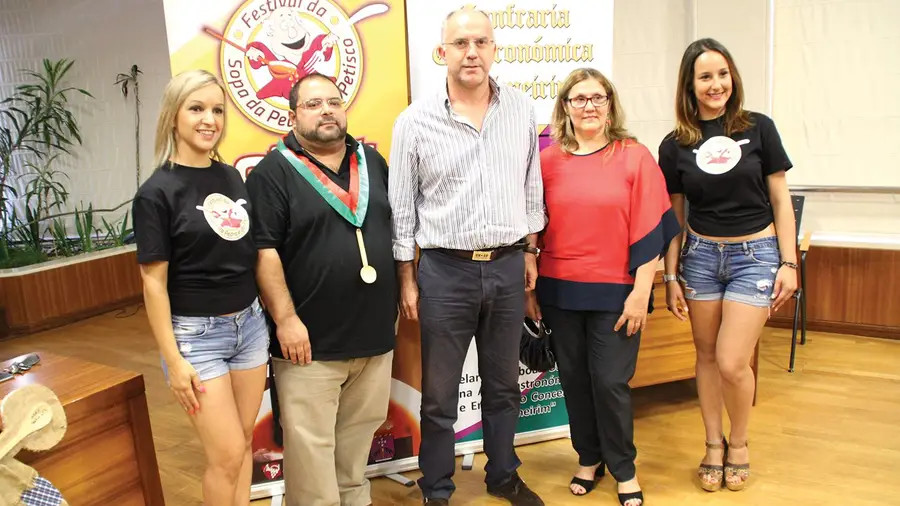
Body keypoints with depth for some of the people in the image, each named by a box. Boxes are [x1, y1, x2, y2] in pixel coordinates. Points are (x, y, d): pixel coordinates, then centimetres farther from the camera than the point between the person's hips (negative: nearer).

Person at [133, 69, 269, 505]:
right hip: (196, 333, -5)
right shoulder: (157, 192, -11)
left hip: (249, 323, 5)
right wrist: (173, 360, -13)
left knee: (244, 442, 14)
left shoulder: (232, 177, 5)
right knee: (226, 455, 0)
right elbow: (154, 282, -11)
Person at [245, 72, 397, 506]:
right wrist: (285, 319, -16)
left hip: (375, 332, 5)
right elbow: (264, 250, -12)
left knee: (360, 433, 18)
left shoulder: (372, 161, 11)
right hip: (311, 338, -5)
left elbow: (395, 227, 17)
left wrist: (404, 287, 13)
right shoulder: (274, 171, -6)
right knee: (311, 444, 3)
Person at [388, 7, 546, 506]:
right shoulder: (415, 121, -6)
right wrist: (406, 279, -3)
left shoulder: (522, 110, 2)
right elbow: (401, 207, -3)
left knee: (503, 385, 18)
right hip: (445, 271, -2)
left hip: (508, 268, 3)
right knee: (439, 394, 10)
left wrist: (530, 251, 11)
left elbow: (532, 188, 11)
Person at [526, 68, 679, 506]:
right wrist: (529, 289, 6)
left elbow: (650, 230, -5)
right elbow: (534, 230, 6)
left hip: (615, 291, -2)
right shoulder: (547, 160, 3)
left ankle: (624, 469, 26)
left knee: (610, 381, 2)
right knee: (574, 379, 12)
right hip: (559, 290, 3)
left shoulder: (635, 157, -3)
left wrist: (641, 293, -9)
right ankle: (588, 458, 34)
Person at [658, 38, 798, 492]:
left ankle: (738, 443, 22)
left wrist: (788, 263, -4)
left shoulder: (759, 129, -2)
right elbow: (674, 218, 5)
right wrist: (671, 276, 3)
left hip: (755, 254, -2)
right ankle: (713, 444, 30)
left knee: (732, 363, -6)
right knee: (707, 357, 10)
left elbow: (780, 202, 1)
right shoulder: (675, 146, 1)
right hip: (700, 255, 2)